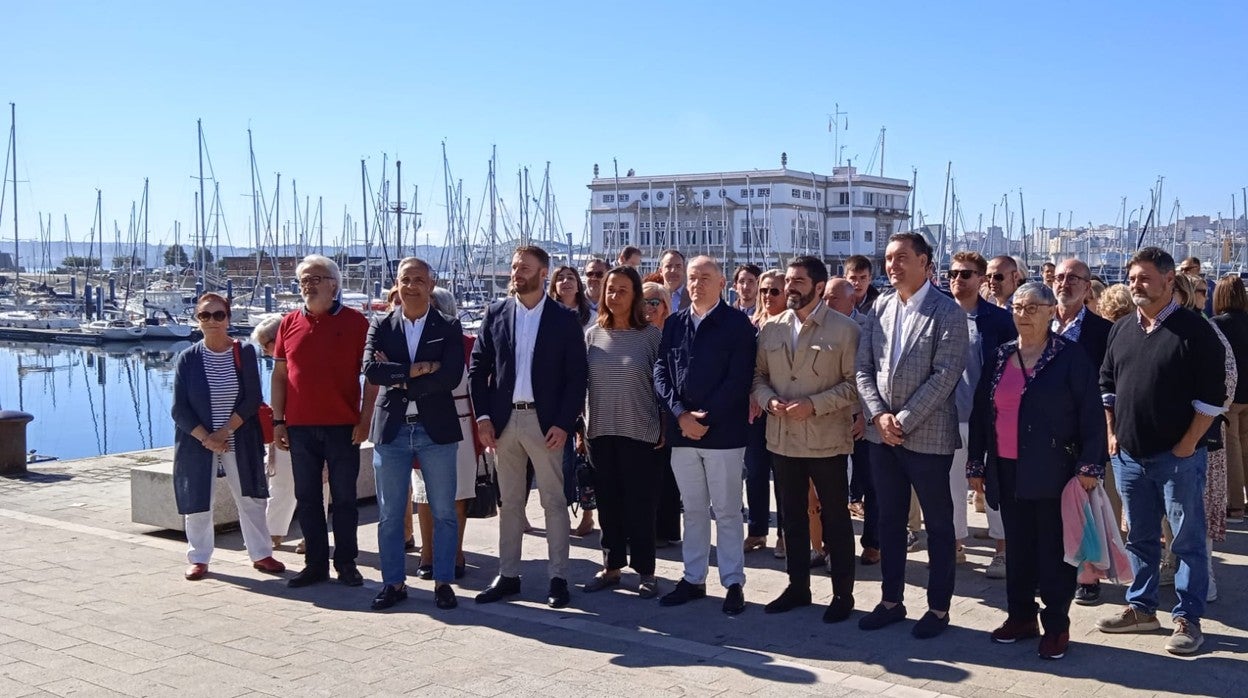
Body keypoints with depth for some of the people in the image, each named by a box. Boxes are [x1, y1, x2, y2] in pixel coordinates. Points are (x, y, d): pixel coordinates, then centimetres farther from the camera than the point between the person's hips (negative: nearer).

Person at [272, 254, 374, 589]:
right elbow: (280, 375, 11)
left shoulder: (355, 322, -1)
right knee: (306, 498, 8)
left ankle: (346, 563, 14)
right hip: (300, 427, 3)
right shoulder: (289, 323, 8)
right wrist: (278, 421, 4)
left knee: (344, 497, 4)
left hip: (343, 426, -3)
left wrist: (365, 419, -8)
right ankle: (316, 563, 17)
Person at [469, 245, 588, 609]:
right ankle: (507, 576, 19)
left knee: (554, 501, 3)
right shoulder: (496, 313, 5)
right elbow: (478, 367, 7)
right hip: (504, 420, 3)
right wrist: (483, 416, -2)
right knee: (509, 502, 11)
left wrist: (563, 424, -11)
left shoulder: (564, 319, -2)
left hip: (545, 421, -3)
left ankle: (558, 578, 11)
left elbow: (576, 376, -4)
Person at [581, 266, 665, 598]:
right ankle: (612, 566, 22)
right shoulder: (592, 335, 5)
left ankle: (645, 571, 14)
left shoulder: (651, 335, -3)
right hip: (600, 432, 3)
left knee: (640, 505, 2)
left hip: (640, 433, -3)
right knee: (608, 504, 10)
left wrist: (665, 428, -2)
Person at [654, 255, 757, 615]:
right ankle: (693, 579, 23)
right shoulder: (674, 323, 10)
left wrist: (706, 419, -15)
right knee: (693, 510, 14)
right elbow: (661, 370, 4)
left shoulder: (738, 324, -4)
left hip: (723, 431, -4)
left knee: (727, 511, 4)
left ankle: (734, 583, 13)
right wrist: (680, 413, -10)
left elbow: (739, 379, -11)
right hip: (681, 431, 4)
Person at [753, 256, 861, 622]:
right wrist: (768, 400, -8)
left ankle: (842, 593, 17)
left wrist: (814, 405, -18)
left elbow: (854, 382, -9)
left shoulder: (844, 329, -8)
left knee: (835, 518, 6)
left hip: (826, 439, -5)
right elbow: (759, 375, 12)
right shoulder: (771, 329, 6)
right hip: (782, 437, 5)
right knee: (792, 516, 14)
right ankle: (797, 585, 27)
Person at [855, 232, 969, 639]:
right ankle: (891, 601, 25)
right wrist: (879, 415, -8)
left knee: (938, 525, 7)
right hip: (882, 434, 5)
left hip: (927, 435, -5)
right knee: (889, 521, 14)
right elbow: (864, 367, 6)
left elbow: (945, 376, -16)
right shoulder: (880, 307, 7)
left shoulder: (947, 312, -9)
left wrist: (903, 420, -17)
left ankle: (939, 607, 18)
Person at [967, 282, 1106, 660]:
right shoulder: (1000, 357, 9)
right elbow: (980, 412, 12)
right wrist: (976, 464, 10)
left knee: (1054, 551, 3)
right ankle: (1020, 616, 25)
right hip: (1008, 471, 5)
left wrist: (1089, 467, -15)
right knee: (1017, 547, 13)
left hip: (1052, 472, -5)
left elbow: (1091, 415, -9)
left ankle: (1056, 626, 13)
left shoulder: (1071, 357, -6)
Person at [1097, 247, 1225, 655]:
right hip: (1129, 455, 6)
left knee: (1188, 540, 3)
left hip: (1177, 456, -6)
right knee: (1140, 538, 15)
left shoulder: (1193, 330, -10)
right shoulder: (1122, 330, 9)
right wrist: (1111, 433, 10)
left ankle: (1188, 619, 11)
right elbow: (1106, 383, 17)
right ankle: (1141, 609, 26)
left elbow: (1211, 395, -12)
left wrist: (1187, 444, -13)